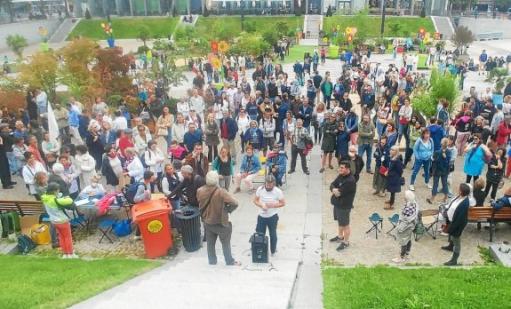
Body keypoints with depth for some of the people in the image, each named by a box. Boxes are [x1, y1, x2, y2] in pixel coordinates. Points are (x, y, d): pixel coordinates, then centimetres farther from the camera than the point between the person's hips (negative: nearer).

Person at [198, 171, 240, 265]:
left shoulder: (200, 191, -14)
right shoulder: (221, 192, -28)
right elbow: (234, 203, -30)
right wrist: (228, 210, -12)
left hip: (207, 221, 4)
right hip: (220, 222, -4)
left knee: (210, 243, 21)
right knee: (225, 243, 15)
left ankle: (212, 261, 34)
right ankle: (230, 261, 26)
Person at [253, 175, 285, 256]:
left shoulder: (278, 191, -16)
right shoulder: (260, 189, -10)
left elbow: (283, 203, -9)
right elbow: (255, 200, -1)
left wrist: (273, 205, -24)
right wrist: (261, 205, -21)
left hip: (272, 217, -2)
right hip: (261, 216, 2)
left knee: (272, 234, 14)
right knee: (259, 234, 11)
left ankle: (273, 251, 34)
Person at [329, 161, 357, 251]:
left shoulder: (350, 181, -27)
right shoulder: (340, 176, 2)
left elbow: (339, 193, -27)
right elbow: (332, 185, 1)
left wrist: (334, 190, -6)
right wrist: (334, 189, -21)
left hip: (344, 206, -9)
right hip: (337, 203, 9)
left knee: (345, 225, 7)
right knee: (339, 222, 26)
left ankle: (346, 242, 23)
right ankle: (340, 236, 45)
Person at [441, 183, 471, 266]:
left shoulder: (464, 203, -36)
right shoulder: (460, 197, -10)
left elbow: (460, 218, -29)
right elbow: (451, 205, 6)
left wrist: (451, 228, -20)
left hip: (458, 224, -9)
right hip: (452, 220, 9)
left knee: (456, 241, 9)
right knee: (451, 235, 33)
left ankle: (454, 260, 26)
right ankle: (450, 246, 62)